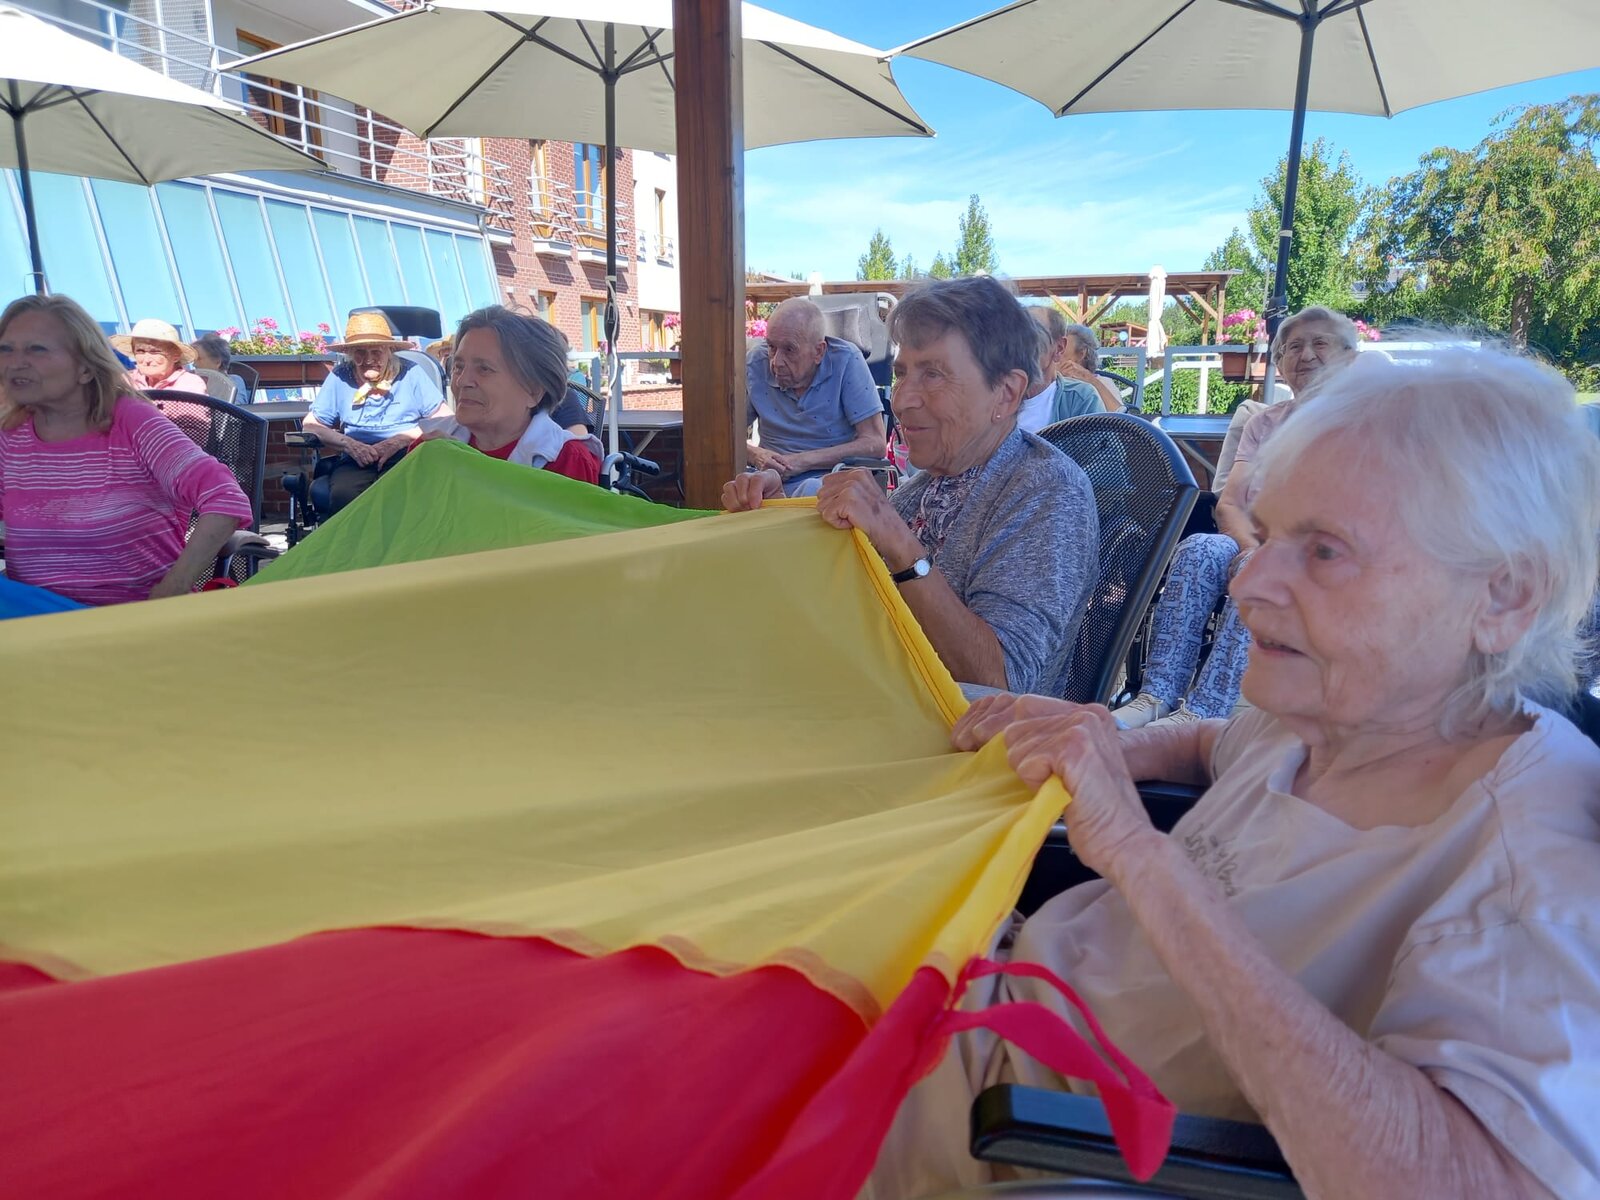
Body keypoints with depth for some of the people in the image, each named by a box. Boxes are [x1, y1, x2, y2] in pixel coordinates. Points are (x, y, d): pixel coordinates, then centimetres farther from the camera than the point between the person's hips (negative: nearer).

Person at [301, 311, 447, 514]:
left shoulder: (411, 374, 8)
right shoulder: (339, 377, 12)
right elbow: (310, 425, 15)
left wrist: (400, 440, -6)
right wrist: (348, 444, -4)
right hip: (356, 462, 2)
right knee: (342, 495, -33)